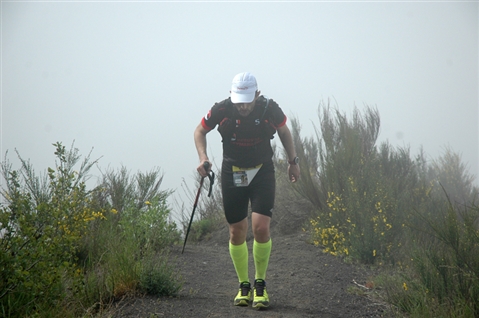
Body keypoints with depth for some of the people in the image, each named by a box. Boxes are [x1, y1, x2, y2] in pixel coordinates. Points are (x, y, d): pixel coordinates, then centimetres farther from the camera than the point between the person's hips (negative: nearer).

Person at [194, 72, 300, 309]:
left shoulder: (269, 109, -16)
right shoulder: (221, 110, -16)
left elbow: (284, 131, 7)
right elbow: (200, 131, 4)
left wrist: (293, 161, 10)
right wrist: (203, 158, -11)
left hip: (262, 172, -1)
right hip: (232, 173, 1)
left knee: (261, 227, -16)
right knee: (237, 232, 3)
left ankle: (260, 285, 2)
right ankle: (244, 286, 21)